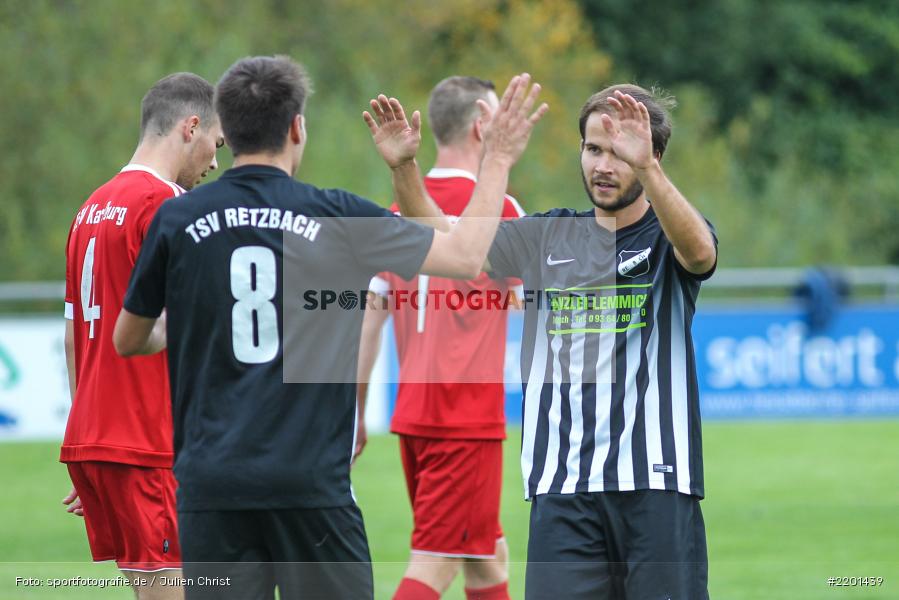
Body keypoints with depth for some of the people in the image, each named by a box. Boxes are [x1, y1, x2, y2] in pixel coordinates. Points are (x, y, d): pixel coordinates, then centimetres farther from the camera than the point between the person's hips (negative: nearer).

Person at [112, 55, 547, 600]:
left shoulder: (175, 222, 3)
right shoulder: (337, 218, 0)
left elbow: (128, 341, 16)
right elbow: (467, 254, 8)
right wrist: (498, 160, 21)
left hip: (210, 486, 1)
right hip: (311, 479, -1)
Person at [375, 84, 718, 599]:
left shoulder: (668, 236, 2)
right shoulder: (547, 237, 14)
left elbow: (700, 251, -22)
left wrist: (645, 167, -38)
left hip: (656, 481, -3)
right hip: (562, 486, 3)